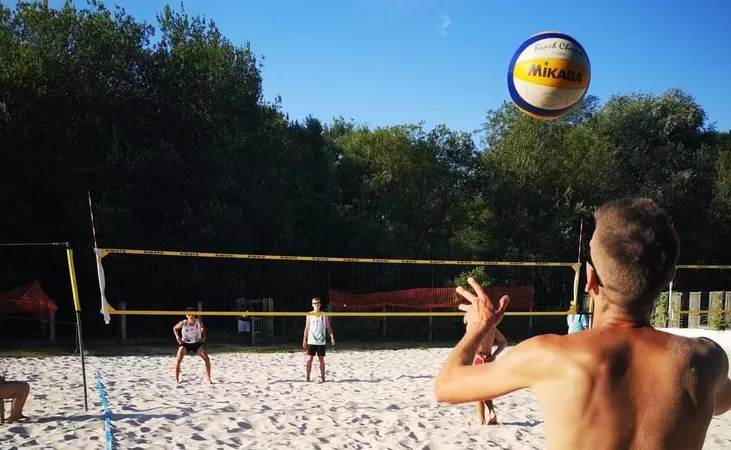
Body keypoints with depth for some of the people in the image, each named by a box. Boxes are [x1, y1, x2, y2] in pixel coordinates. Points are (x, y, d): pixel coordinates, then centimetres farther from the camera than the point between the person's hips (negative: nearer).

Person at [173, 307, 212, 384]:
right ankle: (176, 380, -7)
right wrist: (177, 337, -11)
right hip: (185, 343, -1)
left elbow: (202, 328, 8)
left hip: (197, 343, 1)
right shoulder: (183, 323, -20)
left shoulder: (199, 322, -17)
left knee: (207, 359, -10)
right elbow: (175, 328, 1)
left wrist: (204, 336, -5)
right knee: (178, 360, -20)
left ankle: (208, 379, 3)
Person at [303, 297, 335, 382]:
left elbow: (328, 327, 4)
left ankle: (322, 377, 8)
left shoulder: (324, 315, 3)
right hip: (311, 341, 0)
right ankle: (308, 377, 5)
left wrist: (332, 337, -9)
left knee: (321, 359, 3)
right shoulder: (309, 315, 4)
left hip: (321, 341, 0)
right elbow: (307, 328, 7)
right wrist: (304, 340, 3)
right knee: (309, 359, -2)